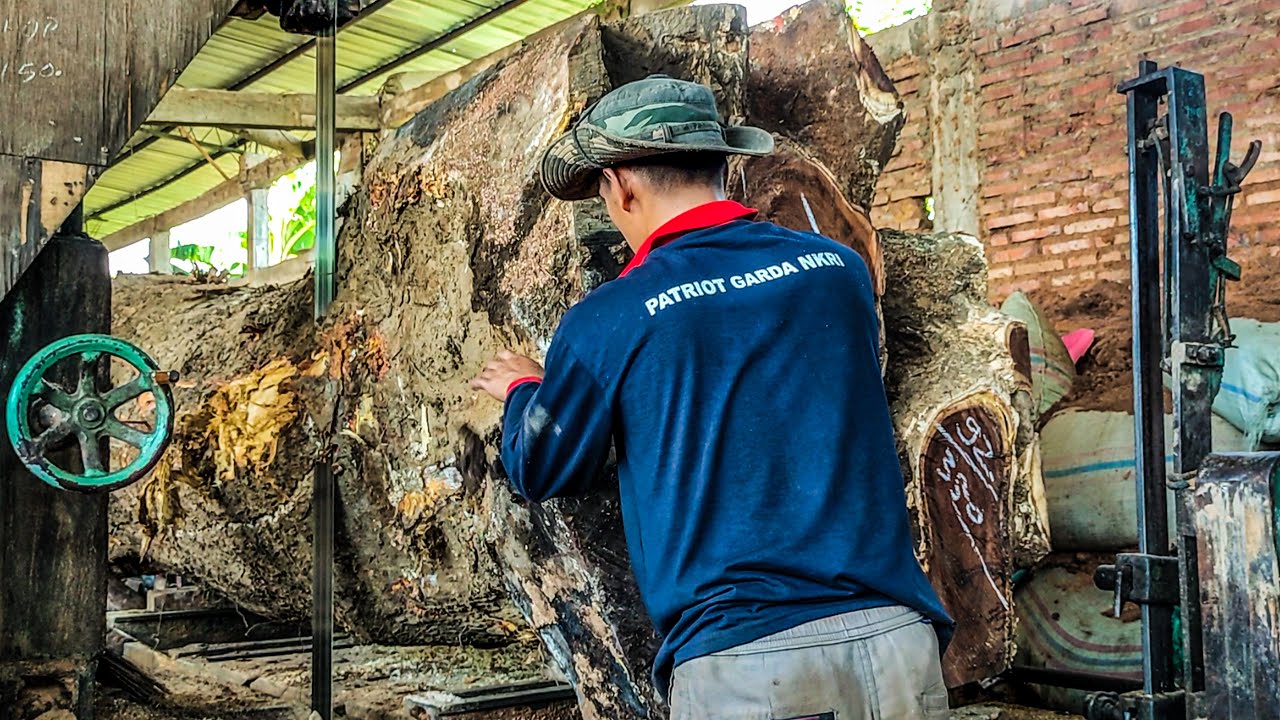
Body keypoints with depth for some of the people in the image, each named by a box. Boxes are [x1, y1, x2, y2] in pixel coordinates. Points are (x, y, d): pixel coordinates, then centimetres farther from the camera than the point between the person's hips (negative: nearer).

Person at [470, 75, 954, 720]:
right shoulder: (840, 268, 4)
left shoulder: (606, 321, -7)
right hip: (895, 640, 4)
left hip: (738, 661, -4)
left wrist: (522, 391, 31)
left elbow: (542, 473, 10)